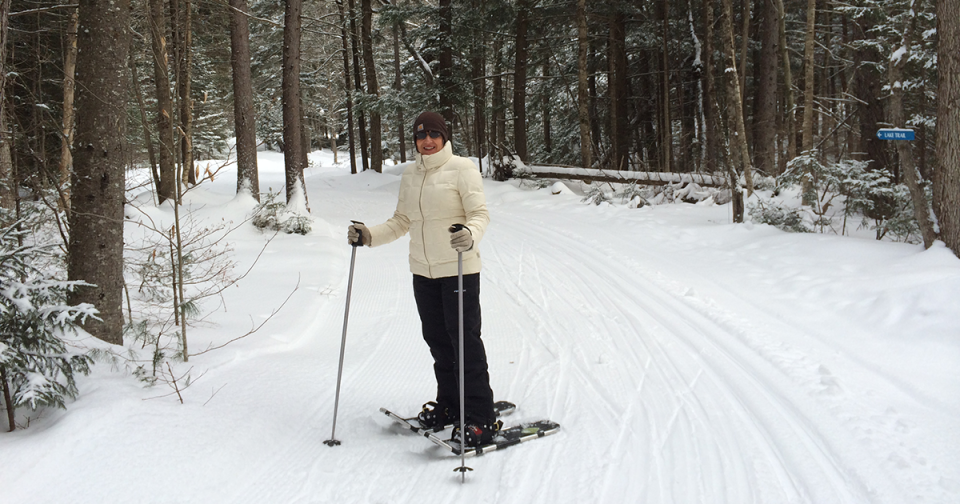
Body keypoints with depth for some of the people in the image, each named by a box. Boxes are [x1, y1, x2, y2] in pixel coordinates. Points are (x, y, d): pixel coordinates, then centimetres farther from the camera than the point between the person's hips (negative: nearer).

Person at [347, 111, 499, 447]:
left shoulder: (462, 168, -7)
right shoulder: (410, 175, 10)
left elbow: (480, 213, -13)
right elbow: (402, 221, 14)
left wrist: (471, 235, -34)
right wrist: (369, 235, 1)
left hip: (459, 269, -6)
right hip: (423, 271, 6)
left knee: (465, 340, -6)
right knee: (437, 340, 13)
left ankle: (481, 419, 0)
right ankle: (449, 405, 28)